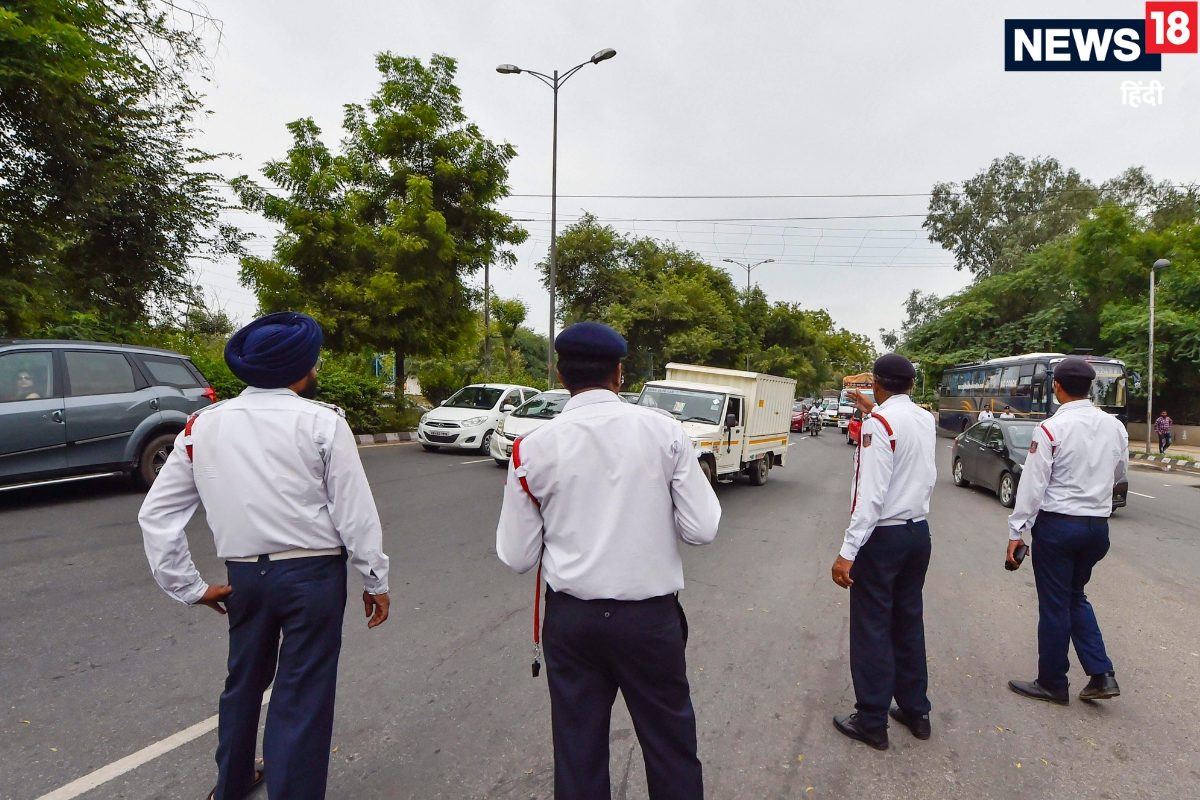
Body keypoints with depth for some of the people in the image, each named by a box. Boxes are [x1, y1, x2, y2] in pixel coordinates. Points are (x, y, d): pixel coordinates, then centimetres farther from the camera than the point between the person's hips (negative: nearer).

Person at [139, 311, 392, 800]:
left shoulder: (203, 425, 2)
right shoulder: (322, 422, -13)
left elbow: (156, 513, 4)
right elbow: (355, 512, -12)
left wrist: (189, 586, 9)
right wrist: (376, 581, -1)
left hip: (243, 575, 6)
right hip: (313, 574, -5)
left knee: (244, 679, 27)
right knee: (301, 695, 8)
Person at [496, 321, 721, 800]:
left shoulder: (533, 448, -8)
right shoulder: (664, 431, -9)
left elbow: (516, 556, -3)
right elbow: (702, 529, -8)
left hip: (571, 619, 1)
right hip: (651, 617, 0)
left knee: (578, 754, 19)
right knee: (672, 749, 20)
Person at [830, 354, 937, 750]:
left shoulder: (878, 422, -17)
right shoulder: (926, 419, 5)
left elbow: (871, 494, -23)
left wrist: (848, 551, -22)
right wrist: (873, 411, 35)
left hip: (882, 535, -7)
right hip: (919, 532, 8)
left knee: (872, 627, 3)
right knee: (909, 621, 18)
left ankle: (872, 721, 14)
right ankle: (915, 710, 30)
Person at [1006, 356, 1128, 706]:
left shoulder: (1051, 428, -17)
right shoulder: (1115, 426, 1)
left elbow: (1032, 484, -17)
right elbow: (1119, 473, 16)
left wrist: (1016, 531, -12)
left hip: (1057, 524, -6)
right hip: (1098, 526, 6)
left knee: (1054, 604, 6)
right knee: (1076, 597, 23)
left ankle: (1052, 684, 19)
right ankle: (1102, 674, 17)